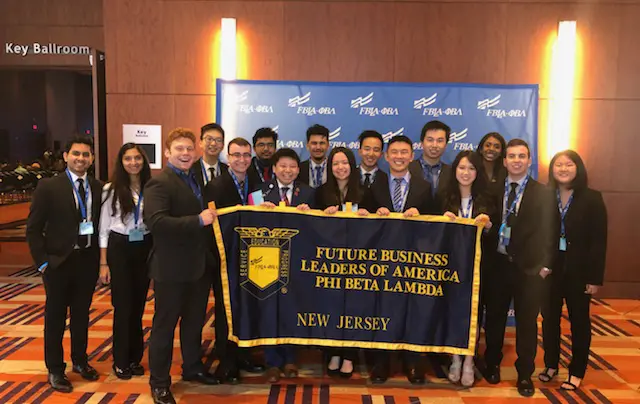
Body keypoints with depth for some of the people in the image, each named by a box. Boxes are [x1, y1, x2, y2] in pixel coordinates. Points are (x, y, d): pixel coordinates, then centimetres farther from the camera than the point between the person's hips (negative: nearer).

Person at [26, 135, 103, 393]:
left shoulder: (98, 187, 2)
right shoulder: (48, 187, -8)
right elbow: (33, 228, -7)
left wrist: (100, 256, 1)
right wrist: (43, 261, -11)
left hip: (88, 260, 3)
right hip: (59, 262, -3)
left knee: (82, 314, 17)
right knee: (55, 317, 11)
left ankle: (80, 361, 36)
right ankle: (55, 369, 27)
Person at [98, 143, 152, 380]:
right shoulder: (111, 189, -4)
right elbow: (104, 228, -2)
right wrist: (103, 263, -4)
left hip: (145, 248, 2)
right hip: (119, 248, -2)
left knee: (138, 305, 12)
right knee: (123, 305, 4)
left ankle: (135, 357, 28)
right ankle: (121, 361, 21)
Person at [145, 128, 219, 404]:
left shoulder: (195, 180, 12)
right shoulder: (159, 182, -15)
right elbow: (155, 222, -29)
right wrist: (199, 220, -30)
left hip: (199, 264, 8)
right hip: (172, 268, -8)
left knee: (195, 321, 20)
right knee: (165, 325, 7)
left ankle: (192, 368, 38)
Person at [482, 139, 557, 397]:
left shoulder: (542, 193, 1)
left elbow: (547, 231, -2)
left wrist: (545, 264, -8)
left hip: (529, 267, -2)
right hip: (498, 263, 2)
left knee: (526, 321, 7)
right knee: (494, 317, 13)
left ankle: (525, 374, 22)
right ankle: (492, 364, 32)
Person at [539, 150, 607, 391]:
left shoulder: (592, 199, -4)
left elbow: (599, 240, -7)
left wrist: (595, 277, -11)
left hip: (578, 269, -1)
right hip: (550, 267, 2)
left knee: (579, 320, 10)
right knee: (549, 318, 9)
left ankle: (576, 372, 23)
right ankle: (551, 365, 26)